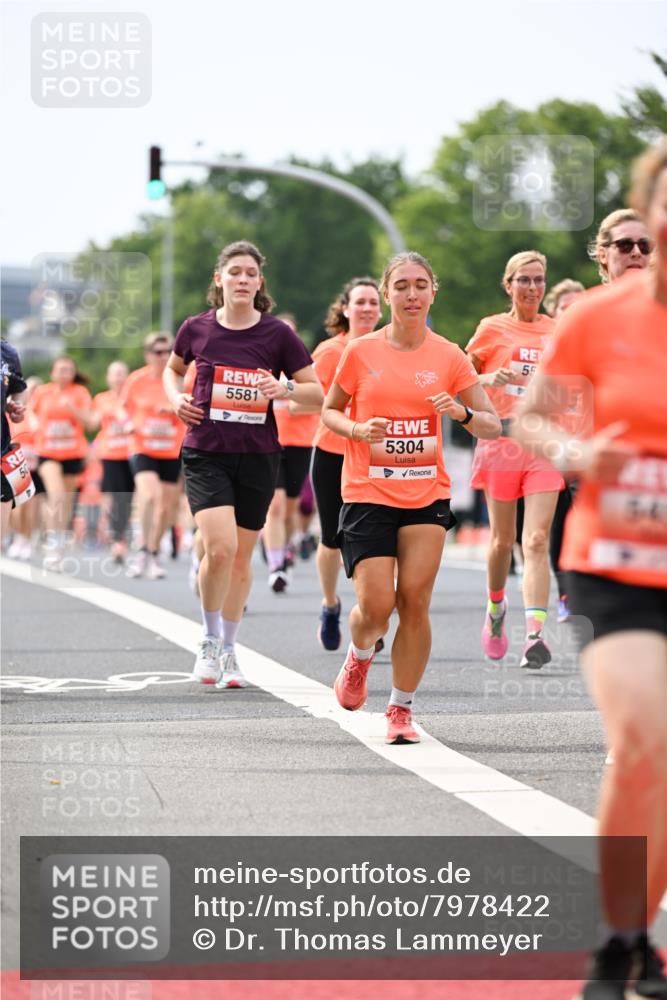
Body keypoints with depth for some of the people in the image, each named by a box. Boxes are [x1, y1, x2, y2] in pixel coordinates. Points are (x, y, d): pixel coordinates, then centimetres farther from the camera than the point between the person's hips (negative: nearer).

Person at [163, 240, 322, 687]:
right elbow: (173, 369, 22)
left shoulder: (278, 333, -3)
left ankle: (228, 650, 26)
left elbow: (318, 392, 1)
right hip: (206, 453, -1)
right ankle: (210, 642, 2)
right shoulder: (197, 328, 1)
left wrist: (285, 389, -19)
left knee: (241, 555, 9)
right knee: (220, 547, -18)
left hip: (258, 456, 1)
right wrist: (177, 399, 1)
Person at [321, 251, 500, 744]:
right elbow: (329, 411, 11)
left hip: (427, 495, 1)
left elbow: (493, 425, 3)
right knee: (376, 606, -9)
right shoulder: (360, 352, -1)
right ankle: (360, 656, 26)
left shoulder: (449, 357, 1)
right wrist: (357, 429, -10)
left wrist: (463, 413, -18)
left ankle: (401, 709, 9)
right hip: (368, 494, -1)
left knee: (415, 603, -5)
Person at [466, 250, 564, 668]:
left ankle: (535, 634, -18)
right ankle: (495, 608, 34)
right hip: (501, 441, -1)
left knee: (537, 541, -11)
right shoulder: (492, 329, 4)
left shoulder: (557, 332, 10)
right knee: (502, 540, 6)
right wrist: (491, 380, -11)